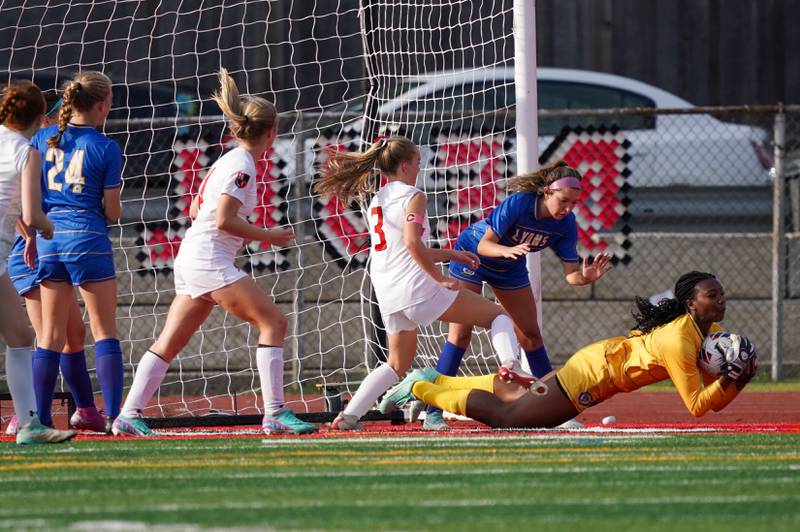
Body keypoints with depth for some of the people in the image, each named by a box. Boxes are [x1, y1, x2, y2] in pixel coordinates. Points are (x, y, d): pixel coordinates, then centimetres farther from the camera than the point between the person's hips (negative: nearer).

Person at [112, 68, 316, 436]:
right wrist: (268, 236, -11)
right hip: (209, 261, -10)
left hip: (192, 259, 10)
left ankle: (128, 415, 5)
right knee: (273, 321, -9)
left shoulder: (228, 160, 17)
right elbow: (224, 220, -19)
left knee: (170, 342, 8)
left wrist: (248, 234, 19)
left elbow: (195, 210, 24)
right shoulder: (242, 165, -11)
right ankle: (275, 413, -13)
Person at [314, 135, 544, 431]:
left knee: (398, 363, 23)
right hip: (416, 286, -7)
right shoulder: (412, 196, -5)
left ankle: (349, 415, 8)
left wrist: (449, 255, 29)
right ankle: (511, 366, -22)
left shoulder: (376, 201, 20)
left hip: (388, 295, 7)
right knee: (497, 315, 4)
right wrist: (442, 279, -15)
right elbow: (413, 243, -21)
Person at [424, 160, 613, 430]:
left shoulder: (566, 223, -20)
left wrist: (585, 277, -42)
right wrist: (508, 250, -55)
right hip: (471, 255, -5)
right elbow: (484, 244, -34)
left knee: (530, 335, 8)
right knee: (460, 333, -14)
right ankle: (433, 412, -14)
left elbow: (570, 273, -19)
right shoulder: (517, 203, -35)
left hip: (510, 266, 5)